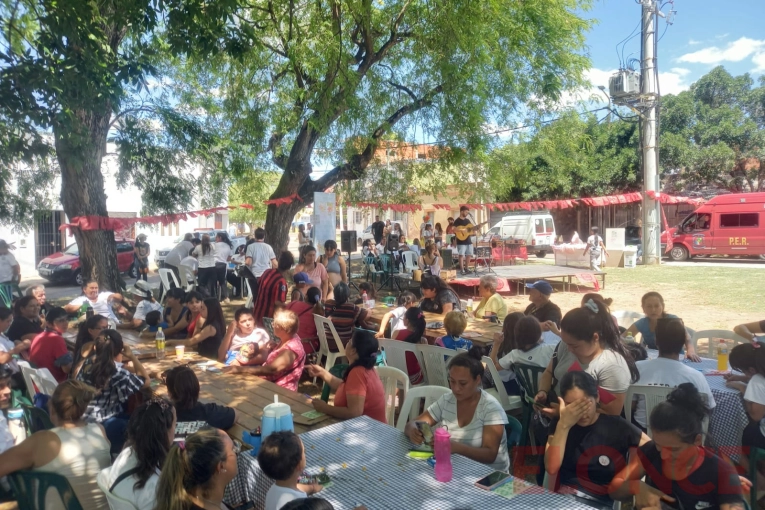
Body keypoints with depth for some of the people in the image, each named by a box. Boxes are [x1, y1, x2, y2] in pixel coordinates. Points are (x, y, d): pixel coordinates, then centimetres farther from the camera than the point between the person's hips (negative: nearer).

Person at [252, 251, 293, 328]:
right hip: (268, 318, -8)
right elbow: (278, 303, -28)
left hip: (256, 313, 8)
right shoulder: (281, 281, -26)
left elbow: (258, 285, 16)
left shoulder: (267, 271, -2)